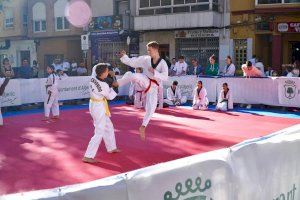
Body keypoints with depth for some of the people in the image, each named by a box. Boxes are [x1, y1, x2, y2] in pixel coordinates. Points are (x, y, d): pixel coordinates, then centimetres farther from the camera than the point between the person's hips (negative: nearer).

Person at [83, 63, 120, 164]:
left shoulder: (92, 79, -8)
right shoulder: (104, 86, -26)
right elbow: (110, 96, -9)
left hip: (94, 105, 9)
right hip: (99, 108, -9)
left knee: (108, 126, 24)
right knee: (99, 132, -3)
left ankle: (111, 148, 40)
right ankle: (88, 156, -2)